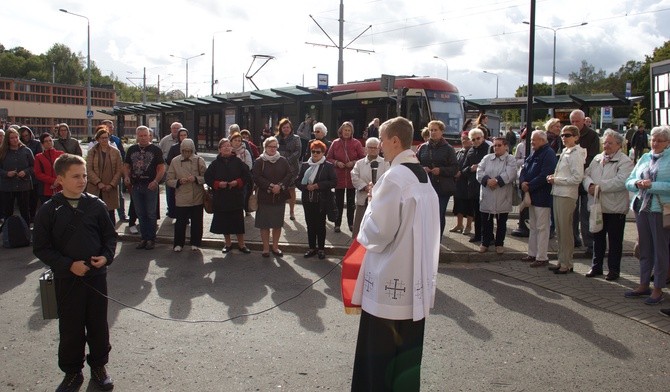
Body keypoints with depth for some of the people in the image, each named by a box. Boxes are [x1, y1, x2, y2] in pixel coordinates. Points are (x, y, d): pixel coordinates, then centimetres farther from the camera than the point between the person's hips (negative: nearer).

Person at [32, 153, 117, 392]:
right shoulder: (48, 211, -8)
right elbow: (41, 248, -6)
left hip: (96, 275, 2)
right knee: (70, 328, 9)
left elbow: (110, 236, 8)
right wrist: (69, 265, -16)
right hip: (67, 279, -2)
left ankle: (98, 366, 32)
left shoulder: (96, 205, -2)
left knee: (98, 324, 12)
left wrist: (106, 256, -10)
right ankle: (72, 372, 28)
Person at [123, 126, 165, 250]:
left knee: (151, 214, 1)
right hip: (136, 186, 4)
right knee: (140, 214, 10)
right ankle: (144, 238, 20)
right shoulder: (131, 150, 11)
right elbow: (126, 165, 17)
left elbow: (162, 168, -6)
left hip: (150, 186, -4)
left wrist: (155, 181, -19)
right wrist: (126, 176, -2)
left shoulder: (155, 150, -2)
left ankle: (151, 239, 10)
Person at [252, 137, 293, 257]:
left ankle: (275, 247, 22)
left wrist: (280, 186, -15)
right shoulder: (259, 161, -2)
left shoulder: (282, 160, 6)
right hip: (264, 197, -3)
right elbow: (257, 178, -10)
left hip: (280, 197, 3)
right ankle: (266, 248, 13)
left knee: (278, 224, 9)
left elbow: (290, 175, -1)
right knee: (264, 224, 2)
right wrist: (270, 186, -18)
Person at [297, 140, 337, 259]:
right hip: (308, 200, 3)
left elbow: (334, 181, -9)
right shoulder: (305, 165, 8)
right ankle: (312, 248, 19)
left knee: (320, 225, 4)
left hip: (322, 200, -3)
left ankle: (321, 248, 14)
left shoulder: (328, 166, -3)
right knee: (310, 224, 9)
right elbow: (298, 181, 8)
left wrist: (318, 185, -16)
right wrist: (306, 187, -12)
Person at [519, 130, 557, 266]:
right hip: (532, 195, 9)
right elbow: (524, 171, 12)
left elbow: (545, 175, -22)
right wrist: (522, 182, -8)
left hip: (542, 197, -9)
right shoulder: (533, 155, 15)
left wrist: (529, 186, -17)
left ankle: (542, 257, 2)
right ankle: (532, 254, 23)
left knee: (542, 228, -3)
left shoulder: (548, 154, -13)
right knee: (533, 227, 15)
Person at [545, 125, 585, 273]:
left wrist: (556, 180, -13)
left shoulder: (576, 154, -10)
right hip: (558, 194, 8)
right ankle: (562, 260, 20)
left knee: (565, 230, -2)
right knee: (559, 229, 12)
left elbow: (577, 177, -17)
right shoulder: (564, 152, 16)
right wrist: (553, 177, 6)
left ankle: (567, 263, 6)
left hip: (567, 195, -8)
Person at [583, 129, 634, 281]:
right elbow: (586, 175, 8)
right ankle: (596, 266, 26)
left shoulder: (625, 161, -8)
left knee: (615, 241, 5)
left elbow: (621, 182, -21)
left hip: (615, 208, -5)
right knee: (598, 238, 15)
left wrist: (599, 186, -20)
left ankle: (613, 269, 16)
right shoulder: (597, 159, 13)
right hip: (597, 206, 6)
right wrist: (590, 185, -13)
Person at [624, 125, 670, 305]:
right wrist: (638, 183, -10)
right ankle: (644, 285, 24)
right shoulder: (644, 158, 13)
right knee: (645, 248, 14)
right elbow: (629, 181, 10)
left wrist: (651, 185, -21)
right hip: (642, 207, 6)